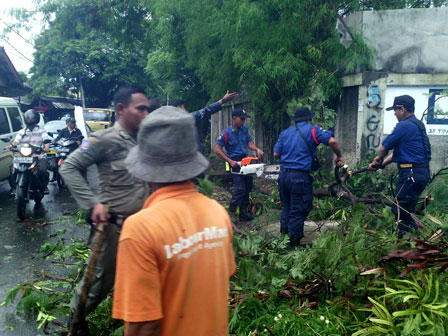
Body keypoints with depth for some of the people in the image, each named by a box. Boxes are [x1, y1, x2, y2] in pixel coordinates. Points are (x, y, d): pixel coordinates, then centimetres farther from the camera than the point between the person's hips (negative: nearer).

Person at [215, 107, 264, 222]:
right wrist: (230, 161, -18)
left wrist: (257, 149, -14)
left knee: (248, 185, 11)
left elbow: (249, 143, 8)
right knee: (240, 188, -14)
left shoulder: (244, 129, 5)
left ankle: (244, 212, 23)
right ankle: (231, 212, 3)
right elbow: (217, 149, -13)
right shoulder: (226, 133, -13)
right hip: (235, 163, -7)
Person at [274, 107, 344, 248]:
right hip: (300, 177, -6)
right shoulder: (313, 130, -2)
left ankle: (284, 233, 32)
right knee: (298, 211, 4)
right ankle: (294, 243, 11)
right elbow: (332, 141, -14)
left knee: (287, 207, 22)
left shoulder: (285, 133, 13)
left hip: (283, 174, 6)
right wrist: (339, 156, 1)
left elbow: (276, 153, 10)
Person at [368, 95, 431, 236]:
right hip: (421, 171, 10)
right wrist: (381, 164, 20)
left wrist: (378, 160, 16)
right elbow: (399, 151, 22)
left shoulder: (404, 125, -14)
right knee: (407, 210, 17)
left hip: (411, 174, -10)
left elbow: (384, 147, -5)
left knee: (401, 210, -5)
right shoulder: (417, 125, 19)